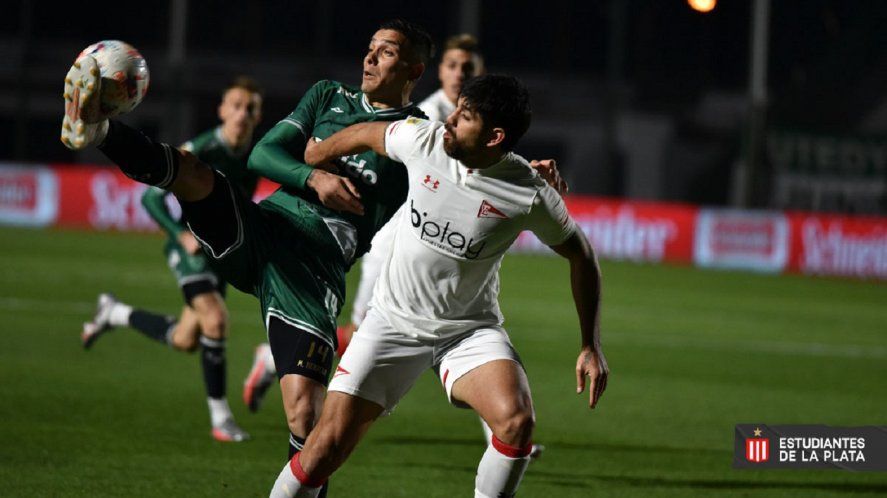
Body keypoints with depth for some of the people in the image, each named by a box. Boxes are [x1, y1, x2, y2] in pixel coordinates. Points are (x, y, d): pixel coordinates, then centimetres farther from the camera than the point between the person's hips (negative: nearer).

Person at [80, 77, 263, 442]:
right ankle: (220, 418, -14)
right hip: (192, 246, -7)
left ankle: (114, 313, 37)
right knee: (215, 320, -26)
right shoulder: (197, 151, -17)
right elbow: (152, 197, -12)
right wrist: (183, 235, -23)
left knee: (184, 341, 11)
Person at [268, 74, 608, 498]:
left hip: (470, 331, -1)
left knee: (516, 421, -28)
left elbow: (580, 255, -1)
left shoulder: (530, 196, -18)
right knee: (330, 441, -10)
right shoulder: (423, 139, -13)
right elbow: (366, 135, 10)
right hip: (393, 320, 1)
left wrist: (591, 346, -3)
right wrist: (310, 169, 27)